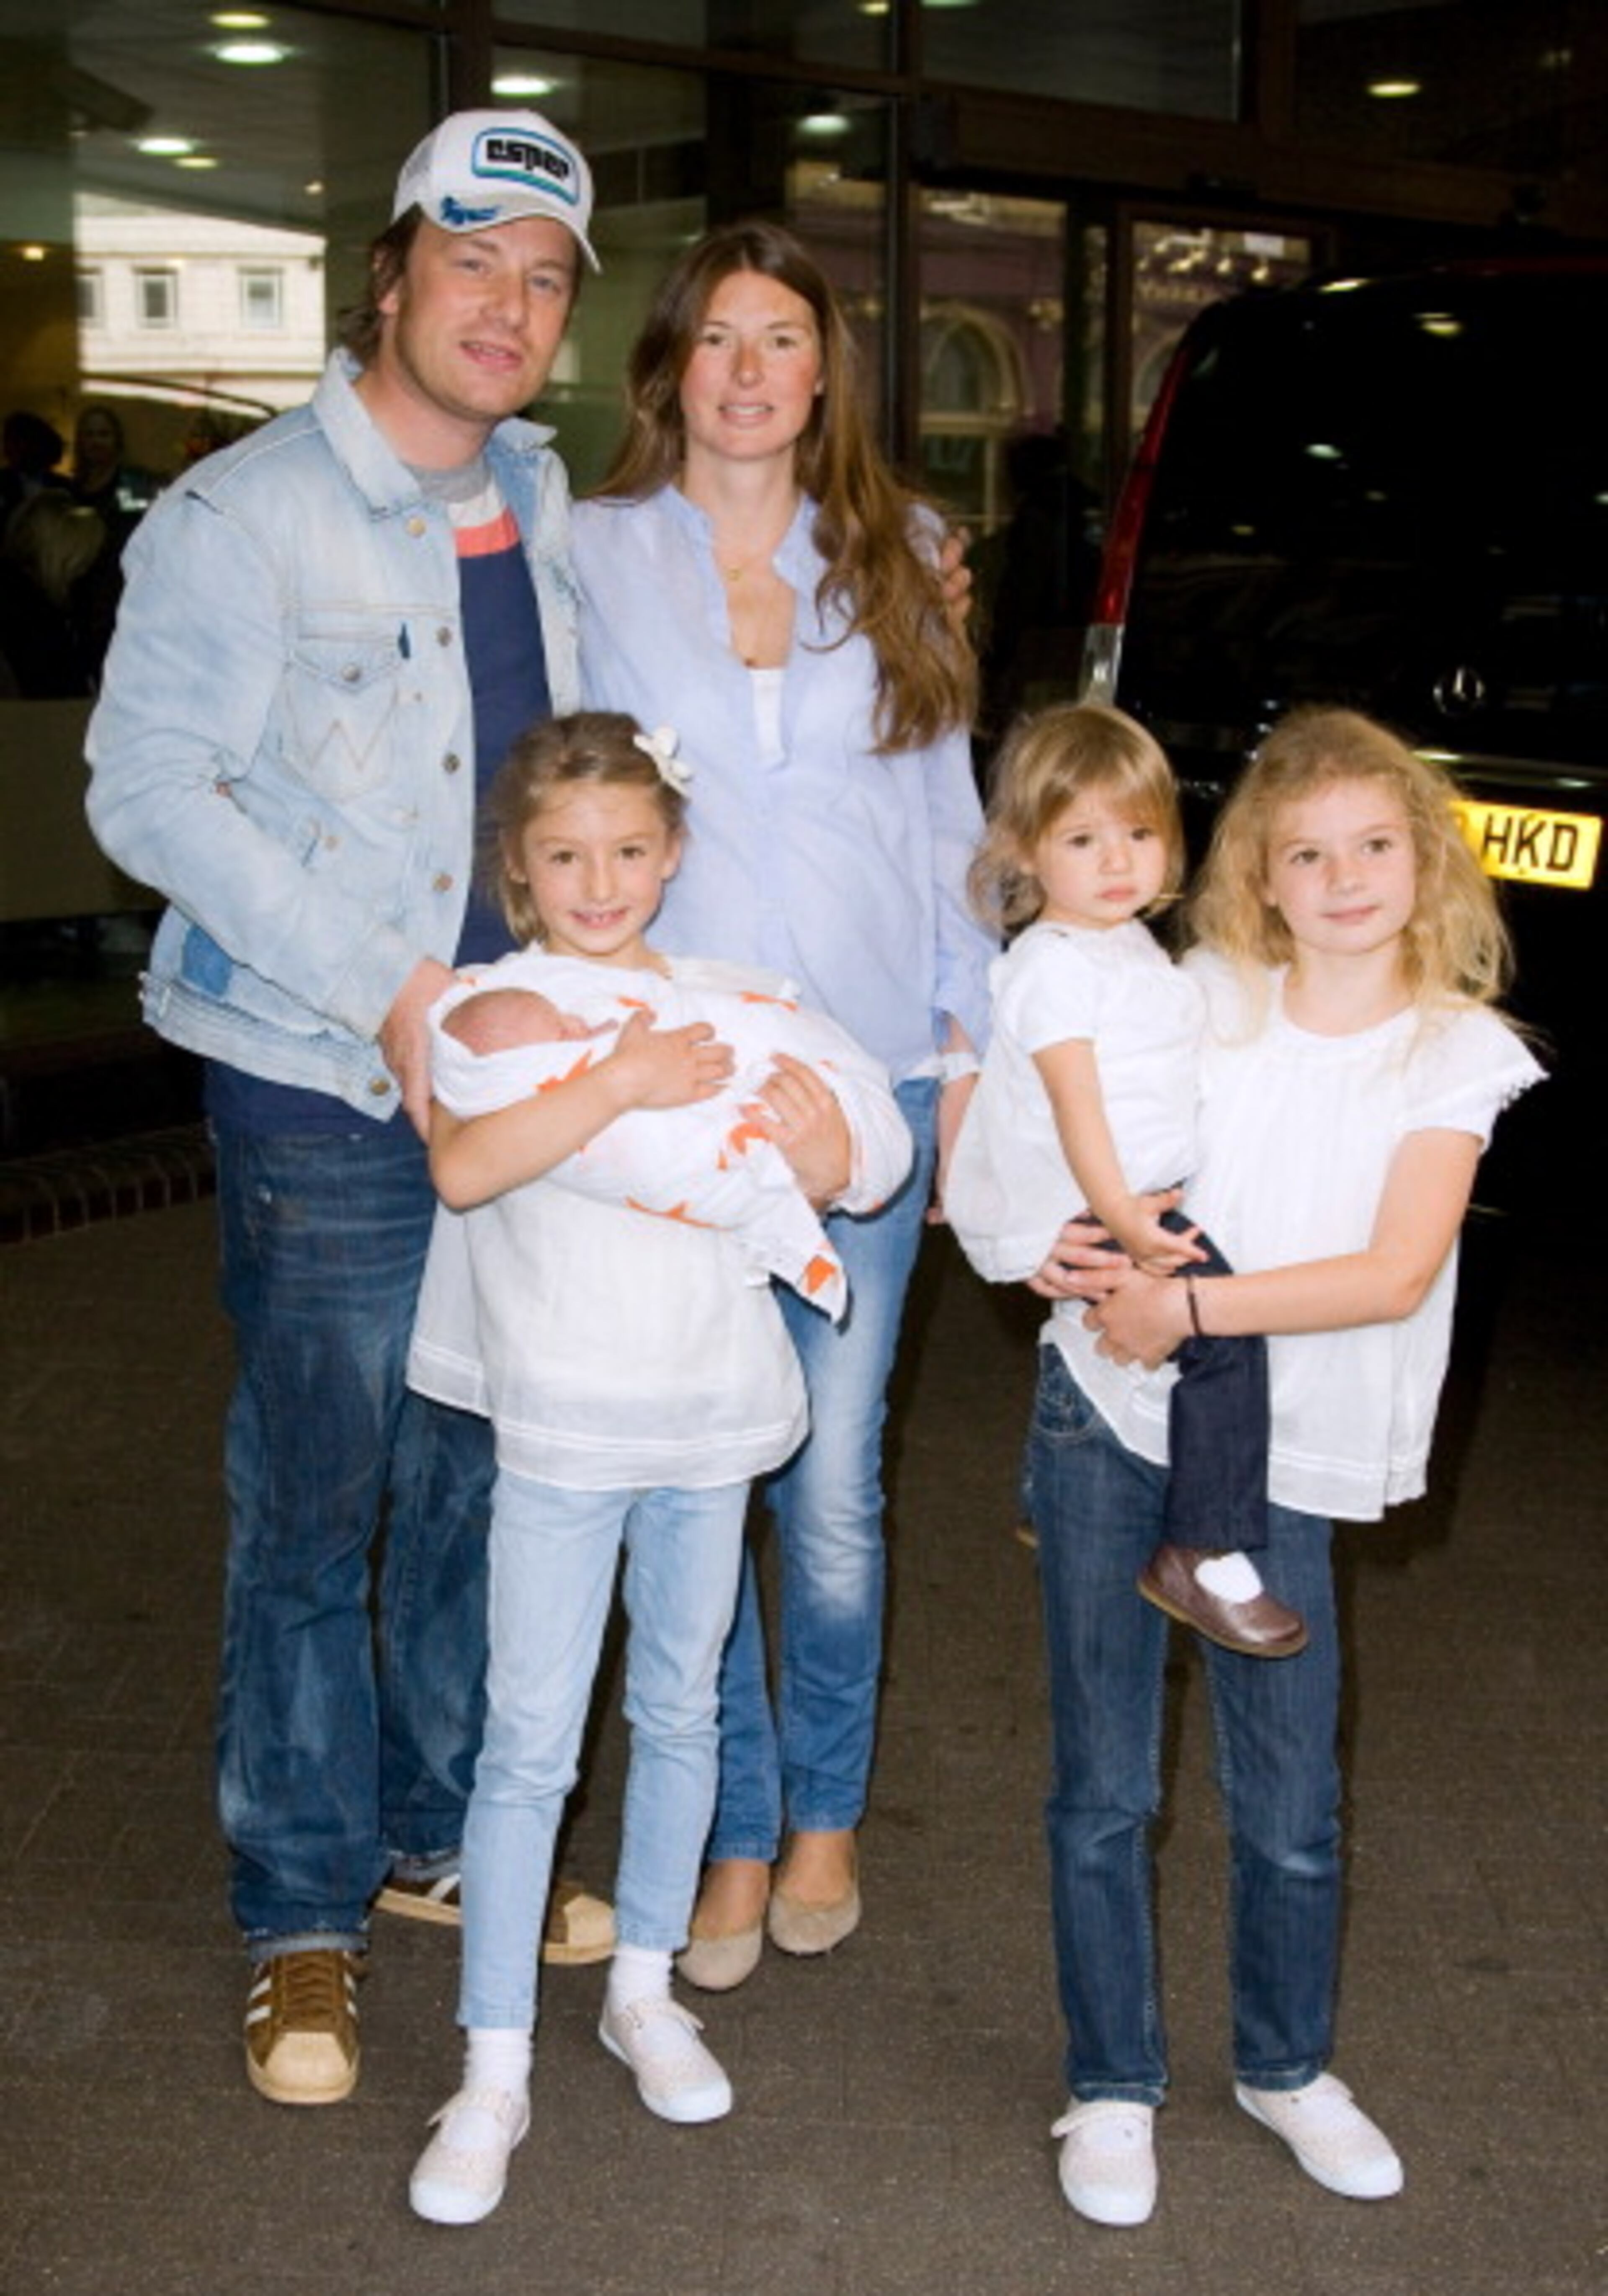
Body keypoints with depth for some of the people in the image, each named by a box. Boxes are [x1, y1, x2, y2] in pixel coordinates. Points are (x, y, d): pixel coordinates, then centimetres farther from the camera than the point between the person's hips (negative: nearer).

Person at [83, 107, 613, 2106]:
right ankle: (301, 1920, 17)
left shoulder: (542, 507, 12)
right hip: (329, 1106, -6)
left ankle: (438, 1837, 32)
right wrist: (387, 995, -17)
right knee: (312, 1517, 1)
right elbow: (149, 788, -13)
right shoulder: (245, 516, -8)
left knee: (485, 1490, 14)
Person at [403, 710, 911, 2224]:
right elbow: (462, 1165, -22)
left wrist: (808, 1136, -15)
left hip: (711, 1415, 4)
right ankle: (493, 2071, 6)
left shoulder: (728, 1002, 7)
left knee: (680, 1712, 15)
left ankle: (644, 1990, 33)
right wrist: (618, 1085, -29)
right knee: (529, 1743, -3)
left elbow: (852, 1171, 7)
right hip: (561, 1421, -4)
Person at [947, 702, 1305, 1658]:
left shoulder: (1131, 947, 15)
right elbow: (1074, 1099, -23)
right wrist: (1122, 1218, -29)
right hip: (1076, 1220, -10)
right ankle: (1210, 1554, -13)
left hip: (1142, 1199, 10)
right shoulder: (1054, 964, -15)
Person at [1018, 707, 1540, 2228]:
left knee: (1290, 1802, 9)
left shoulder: (1456, 1051, -4)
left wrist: (1189, 1306, -19)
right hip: (1112, 1418, 1)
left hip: (1276, 1457, 0)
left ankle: (1284, 2065, 34)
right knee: (1103, 1786, 6)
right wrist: (1064, 1239, -11)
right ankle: (1113, 2085, 25)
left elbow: (1397, 1273, -15)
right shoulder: (1201, 998, 0)